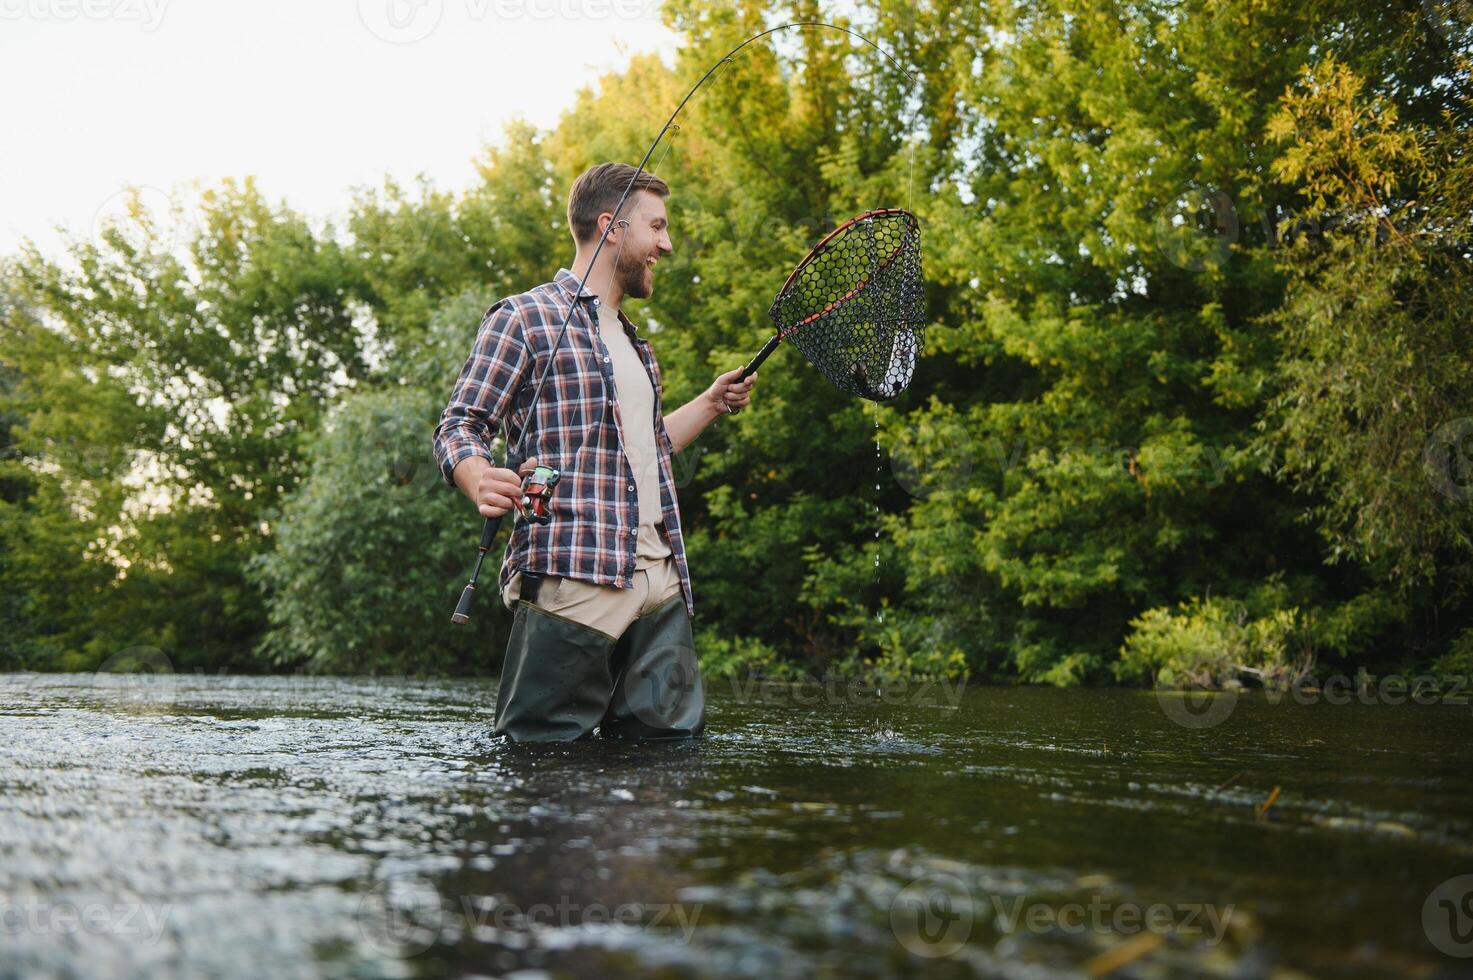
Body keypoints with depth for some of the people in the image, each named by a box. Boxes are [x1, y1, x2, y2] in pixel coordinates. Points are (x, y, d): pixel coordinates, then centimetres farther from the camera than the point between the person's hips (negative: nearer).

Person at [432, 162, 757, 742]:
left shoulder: (631, 340, 27)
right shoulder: (524, 319, 2)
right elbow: (458, 429, -3)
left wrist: (711, 405, 29)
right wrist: (483, 483, -24)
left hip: (661, 580, 8)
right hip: (572, 576, -8)